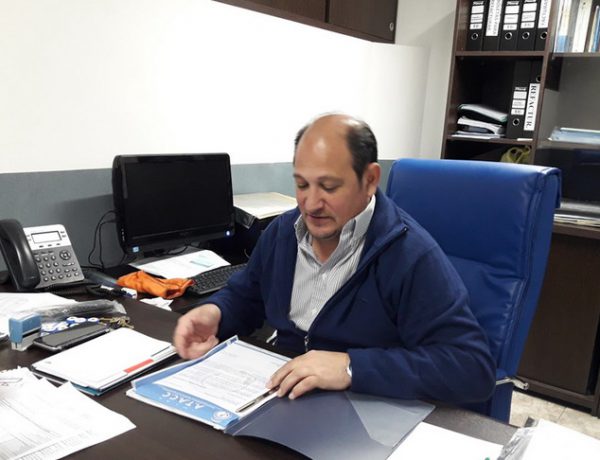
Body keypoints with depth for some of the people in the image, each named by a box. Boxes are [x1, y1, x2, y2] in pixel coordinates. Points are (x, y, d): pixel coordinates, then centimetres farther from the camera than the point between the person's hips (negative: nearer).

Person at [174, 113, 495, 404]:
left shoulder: (411, 255, -20)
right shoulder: (282, 231, 2)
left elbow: (474, 368, -25)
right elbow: (245, 296, 16)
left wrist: (352, 367, -32)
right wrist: (214, 312, -8)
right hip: (283, 400, 5)